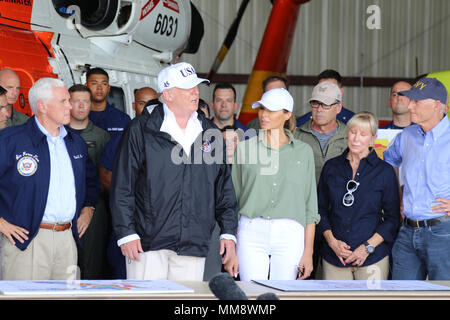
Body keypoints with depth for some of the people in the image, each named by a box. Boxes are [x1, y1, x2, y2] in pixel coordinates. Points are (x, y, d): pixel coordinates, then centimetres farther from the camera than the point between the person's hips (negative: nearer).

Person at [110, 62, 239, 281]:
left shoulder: (209, 133, 13)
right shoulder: (141, 131, 0)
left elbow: (224, 188, 17)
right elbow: (122, 187, -2)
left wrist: (228, 233, 10)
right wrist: (126, 233, -9)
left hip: (194, 245, 4)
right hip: (148, 245, -3)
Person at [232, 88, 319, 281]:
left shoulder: (303, 151, 8)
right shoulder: (244, 148, 8)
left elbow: (310, 207, 8)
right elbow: (233, 198, 10)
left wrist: (308, 251, 2)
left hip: (289, 236, 0)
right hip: (251, 234, 0)